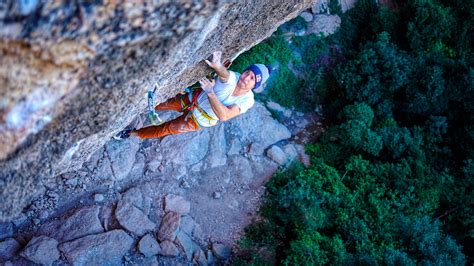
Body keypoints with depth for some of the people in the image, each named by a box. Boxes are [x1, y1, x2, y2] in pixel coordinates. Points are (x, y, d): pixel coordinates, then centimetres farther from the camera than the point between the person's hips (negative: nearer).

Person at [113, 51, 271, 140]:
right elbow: (224, 74, -52)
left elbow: (224, 116, -40)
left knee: (168, 129, 5)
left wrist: (209, 92, -49)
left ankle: (135, 134, 23)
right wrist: (217, 65, -77)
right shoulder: (232, 78, -26)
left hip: (199, 120, -1)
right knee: (164, 103, 5)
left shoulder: (247, 100, -27)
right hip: (193, 99, 1)